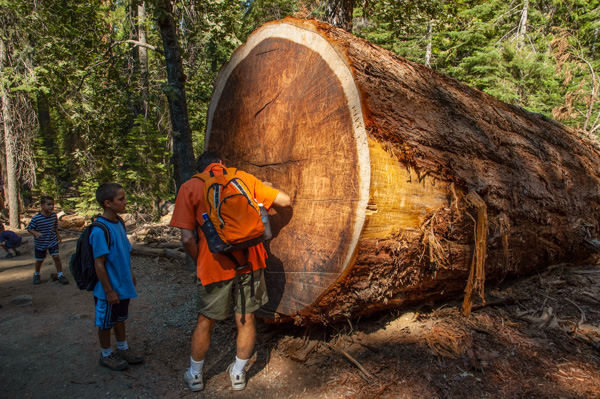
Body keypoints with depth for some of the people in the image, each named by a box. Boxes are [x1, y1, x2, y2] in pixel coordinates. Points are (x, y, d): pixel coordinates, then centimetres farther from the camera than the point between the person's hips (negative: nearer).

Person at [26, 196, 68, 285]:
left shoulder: (54, 216, -7)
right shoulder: (36, 218, -19)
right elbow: (29, 228, -10)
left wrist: (58, 234, 17)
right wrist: (35, 233, -28)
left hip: (53, 241, 1)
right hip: (40, 243, -1)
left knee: (56, 256, -11)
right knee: (39, 260, 15)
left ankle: (60, 275, 2)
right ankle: (37, 275, 42)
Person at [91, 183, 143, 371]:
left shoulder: (119, 223, 2)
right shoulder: (99, 230, -25)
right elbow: (99, 263, -22)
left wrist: (130, 275, 18)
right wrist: (109, 290, -19)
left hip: (123, 285, 8)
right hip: (110, 290, -8)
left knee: (120, 318, 23)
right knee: (106, 322, 13)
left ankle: (123, 348, 40)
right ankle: (106, 355, 31)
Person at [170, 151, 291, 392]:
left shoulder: (190, 187, -1)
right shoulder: (243, 178, 5)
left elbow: (187, 239, -7)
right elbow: (285, 201, 4)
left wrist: (200, 262, 10)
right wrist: (266, 189, 24)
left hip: (214, 266, -1)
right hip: (248, 262, 2)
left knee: (205, 322, 19)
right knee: (246, 320, 17)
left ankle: (195, 376, 37)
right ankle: (238, 374, 34)